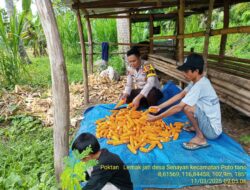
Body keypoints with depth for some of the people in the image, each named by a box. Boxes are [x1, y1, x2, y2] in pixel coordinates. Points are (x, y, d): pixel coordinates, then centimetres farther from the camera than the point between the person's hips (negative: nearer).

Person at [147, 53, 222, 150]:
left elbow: (178, 108, -27)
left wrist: (157, 118, -21)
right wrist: (160, 106, 0)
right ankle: (196, 127, 16)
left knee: (187, 107, -29)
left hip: (212, 130, -9)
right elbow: (180, 95, 4)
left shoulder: (199, 85, -27)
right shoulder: (198, 81, 1)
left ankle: (200, 137, -8)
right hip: (208, 122, 9)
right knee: (185, 103, 10)